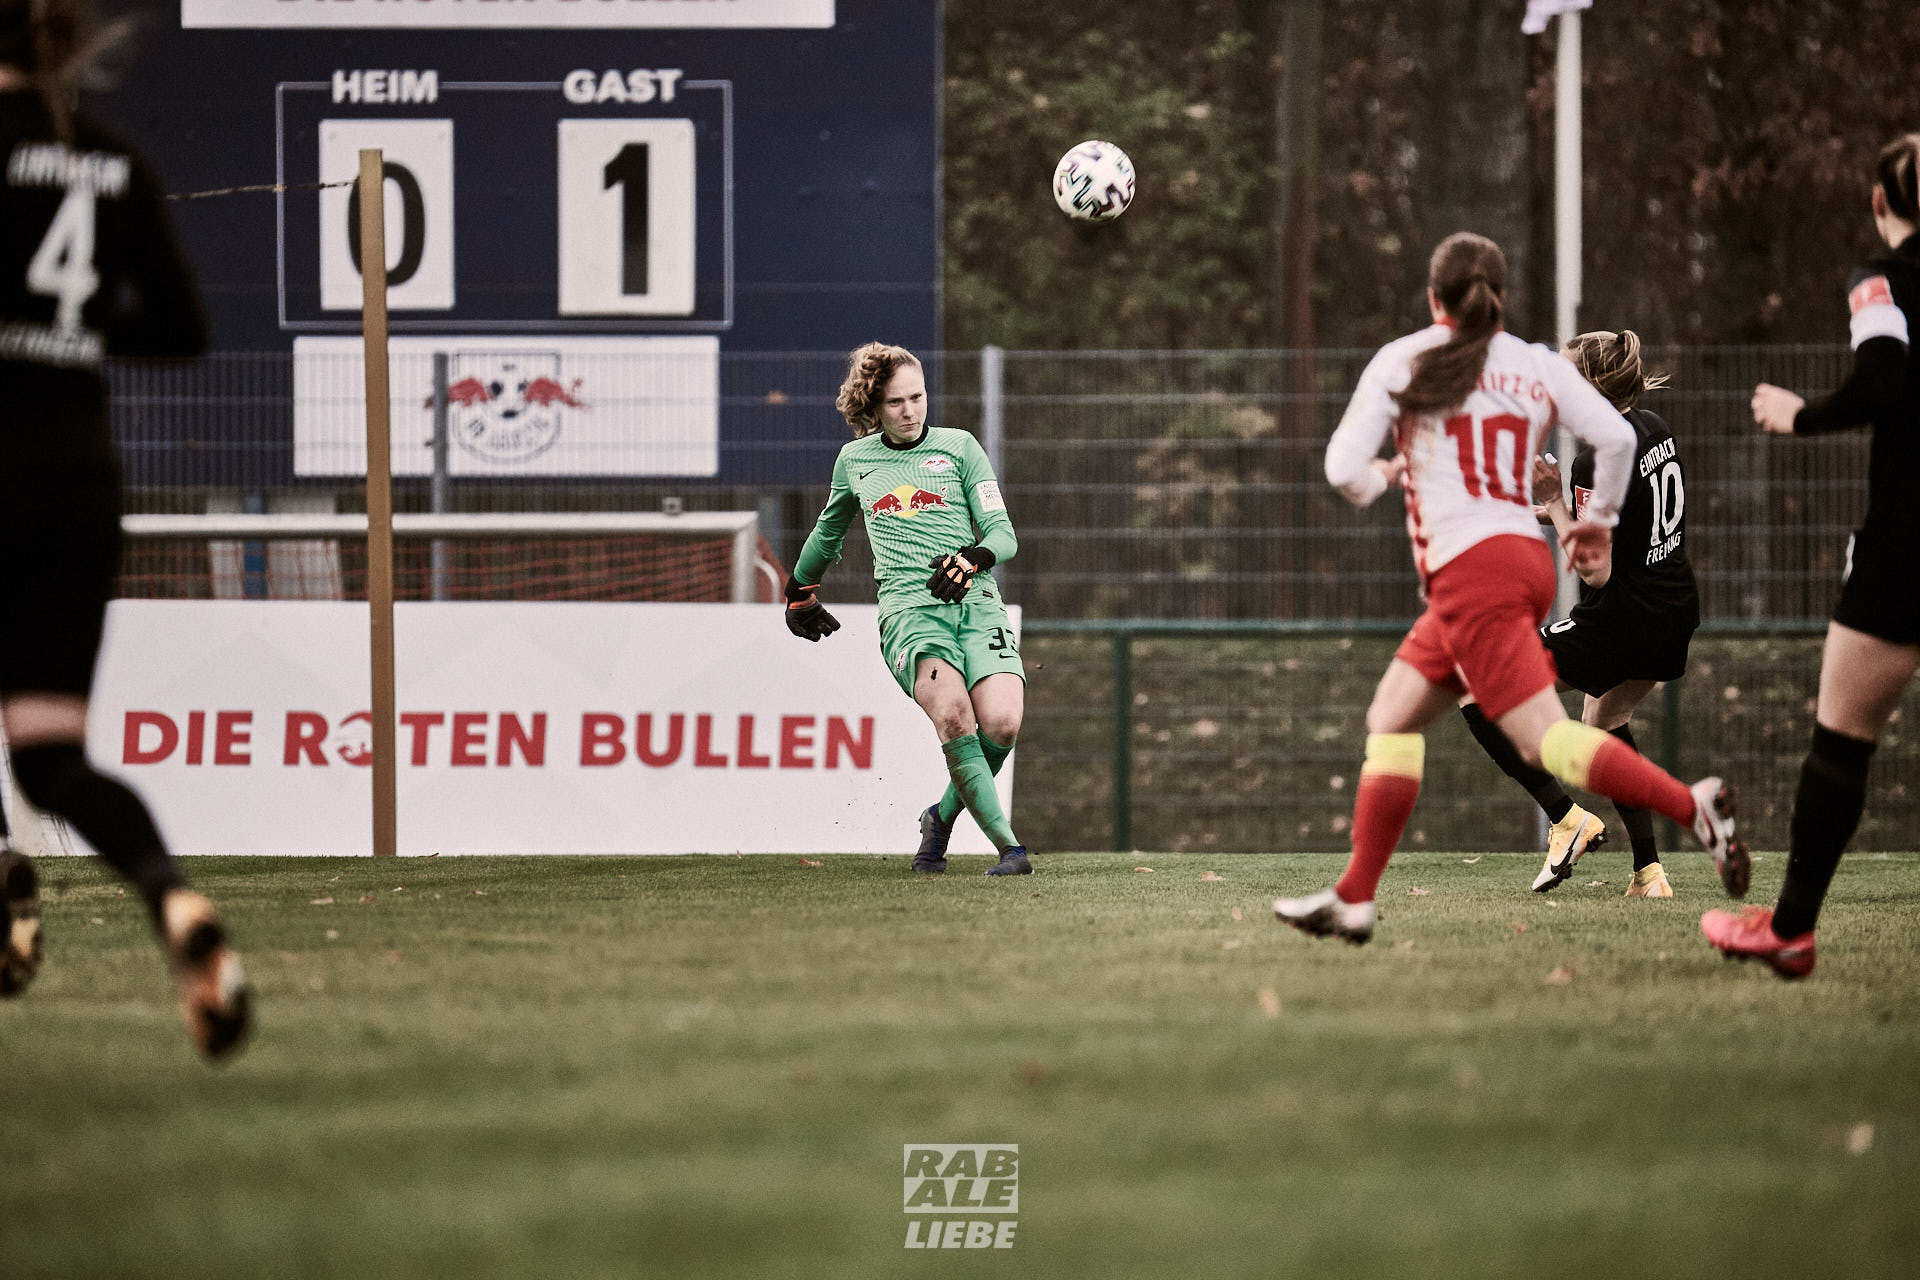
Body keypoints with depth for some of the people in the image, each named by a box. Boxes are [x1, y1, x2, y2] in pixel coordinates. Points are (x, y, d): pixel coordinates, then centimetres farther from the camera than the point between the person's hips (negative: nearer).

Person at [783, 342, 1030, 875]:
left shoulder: (958, 446, 10)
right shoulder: (854, 459, 16)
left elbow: (1003, 534, 6)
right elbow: (829, 529, 35)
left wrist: (973, 558, -15)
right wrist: (799, 591, 46)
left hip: (975, 599, 0)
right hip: (908, 608, 0)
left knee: (1001, 725, -22)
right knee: (953, 713, -29)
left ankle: (943, 817, 7)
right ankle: (1007, 845, -29)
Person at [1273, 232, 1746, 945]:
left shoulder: (1401, 362, 1)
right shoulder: (1538, 366, 11)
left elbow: (1344, 468, -6)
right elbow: (1616, 437, -1)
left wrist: (1378, 479, 18)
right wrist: (1599, 520, 16)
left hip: (1468, 566, -7)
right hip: (1527, 559, 7)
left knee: (1545, 739, -14)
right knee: (1391, 720, 15)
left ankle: (1693, 805, -30)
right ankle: (1353, 899, 13)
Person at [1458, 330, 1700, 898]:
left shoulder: (1596, 461, -21)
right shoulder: (1654, 429, 5)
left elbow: (1596, 572, -24)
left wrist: (1557, 507, -13)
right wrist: (1565, 509, 11)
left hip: (1621, 619, -9)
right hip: (1676, 613, 9)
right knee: (1606, 719, 32)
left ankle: (1566, 818, -2)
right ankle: (1649, 872, 24)